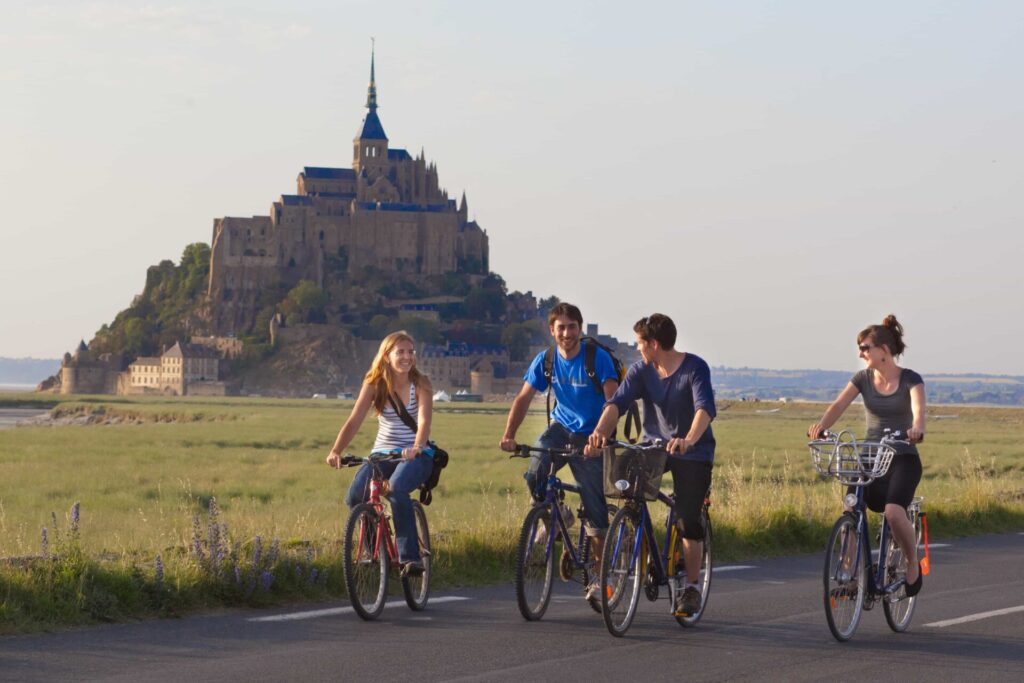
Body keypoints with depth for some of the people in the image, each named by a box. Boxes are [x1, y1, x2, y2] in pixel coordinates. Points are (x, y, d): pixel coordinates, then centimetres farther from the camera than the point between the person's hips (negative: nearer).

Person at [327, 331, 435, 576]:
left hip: (416, 455, -3)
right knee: (355, 496, -24)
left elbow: (424, 420, -21)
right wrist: (336, 451, -27)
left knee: (396, 489, -36)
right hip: (383, 452, 3)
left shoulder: (420, 383, -6)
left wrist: (416, 448, -41)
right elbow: (354, 421, -10)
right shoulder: (374, 384, -1)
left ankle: (410, 556, -30)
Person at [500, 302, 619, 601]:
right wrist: (509, 435, -21)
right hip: (561, 427, 3)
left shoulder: (598, 358, -16)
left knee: (596, 509, -4)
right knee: (535, 473, -26)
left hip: (590, 436, -3)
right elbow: (523, 398, -6)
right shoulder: (545, 361, -4)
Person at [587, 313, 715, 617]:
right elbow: (617, 402, -18)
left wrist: (688, 440, -52)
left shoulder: (695, 368, -18)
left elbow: (705, 409, -33)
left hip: (693, 452, -4)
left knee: (688, 520, -8)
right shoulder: (641, 370, -5)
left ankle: (692, 587, 6)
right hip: (655, 445, 4)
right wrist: (599, 432, -38)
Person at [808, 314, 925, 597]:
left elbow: (918, 407, -26)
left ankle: (913, 562, -2)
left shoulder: (910, 379, -7)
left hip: (903, 459, -4)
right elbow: (839, 405, -10)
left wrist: (916, 428, -50)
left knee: (894, 512, -27)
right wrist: (820, 426, -31)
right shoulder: (863, 378, 4)